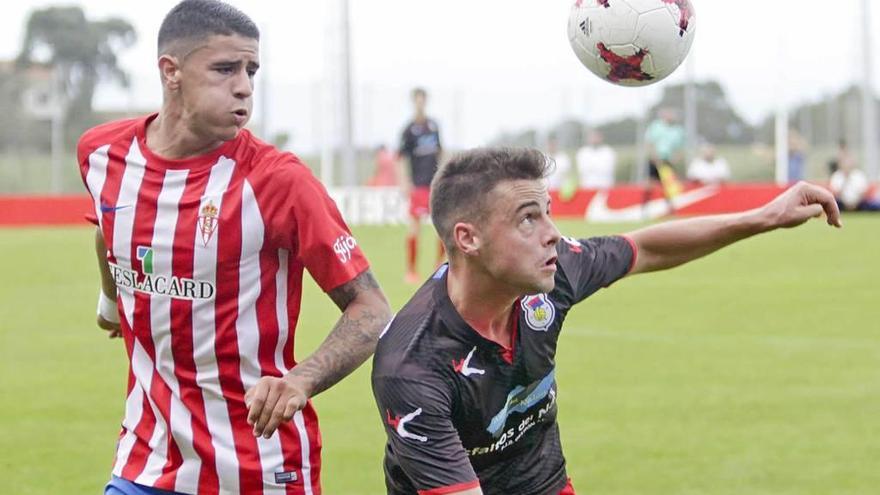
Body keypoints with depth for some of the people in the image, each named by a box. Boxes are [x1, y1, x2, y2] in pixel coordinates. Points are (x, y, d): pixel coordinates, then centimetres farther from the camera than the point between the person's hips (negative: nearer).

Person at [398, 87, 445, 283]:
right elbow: (401, 157, -5)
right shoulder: (410, 129, -5)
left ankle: (439, 267, 17)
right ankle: (410, 271, 3)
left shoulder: (433, 125, 11)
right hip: (418, 185, -5)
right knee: (415, 227, -6)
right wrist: (404, 183, -14)